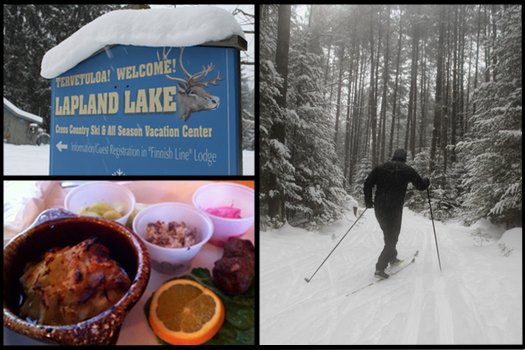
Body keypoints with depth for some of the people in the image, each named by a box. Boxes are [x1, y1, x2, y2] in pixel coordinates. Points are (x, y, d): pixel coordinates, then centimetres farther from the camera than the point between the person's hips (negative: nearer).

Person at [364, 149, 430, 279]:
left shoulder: (380, 168, 6)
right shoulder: (408, 170, -2)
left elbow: (368, 183, 1)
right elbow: (421, 185, 4)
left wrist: (368, 201, 11)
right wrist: (426, 181, 28)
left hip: (379, 208, 4)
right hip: (395, 209, -4)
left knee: (388, 234, 24)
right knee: (392, 238, 3)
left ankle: (392, 257, 41)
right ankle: (380, 267, -7)